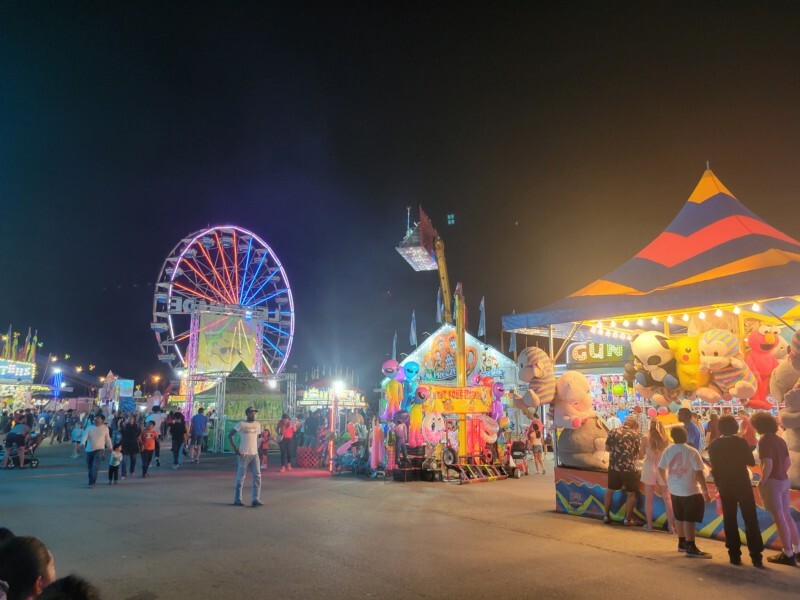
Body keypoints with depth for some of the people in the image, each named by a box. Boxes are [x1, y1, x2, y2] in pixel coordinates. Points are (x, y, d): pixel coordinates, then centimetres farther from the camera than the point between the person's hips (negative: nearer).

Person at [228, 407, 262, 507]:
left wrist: (257, 448, 10)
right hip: (243, 454, -5)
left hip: (254, 454, 5)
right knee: (241, 477, 3)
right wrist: (235, 449, -12)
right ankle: (237, 499, 15)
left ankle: (256, 499, 3)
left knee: (257, 476, -1)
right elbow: (230, 435, -7)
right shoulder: (241, 424, -6)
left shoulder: (257, 424, 10)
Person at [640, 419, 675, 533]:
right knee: (667, 498, 10)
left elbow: (642, 453, 2)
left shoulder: (646, 438, -7)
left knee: (649, 498, 9)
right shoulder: (666, 439, -3)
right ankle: (671, 525, 11)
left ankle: (649, 524, 14)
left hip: (649, 468, -1)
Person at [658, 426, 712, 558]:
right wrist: (705, 491, -11)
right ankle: (691, 548, 2)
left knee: (679, 517, 17)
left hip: (674, 490, 6)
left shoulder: (668, 451, 1)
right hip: (690, 491, -6)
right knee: (689, 519, -1)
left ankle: (682, 543, 29)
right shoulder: (692, 451, -15)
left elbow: (661, 469, 8)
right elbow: (698, 473, -18)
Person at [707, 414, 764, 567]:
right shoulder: (740, 442, -9)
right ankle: (756, 556, 0)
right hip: (742, 484, -2)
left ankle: (735, 555, 8)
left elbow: (713, 467, 4)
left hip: (725, 486, 2)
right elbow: (751, 462, -5)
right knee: (750, 519, 4)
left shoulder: (713, 445, -1)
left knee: (729, 520, 9)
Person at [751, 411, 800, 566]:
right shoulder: (779, 440, 9)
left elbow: (768, 465, -23)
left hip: (772, 482, -9)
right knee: (787, 516, 18)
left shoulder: (764, 440, -17)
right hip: (784, 480, 9)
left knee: (779, 518, 0)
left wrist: (762, 481, -12)